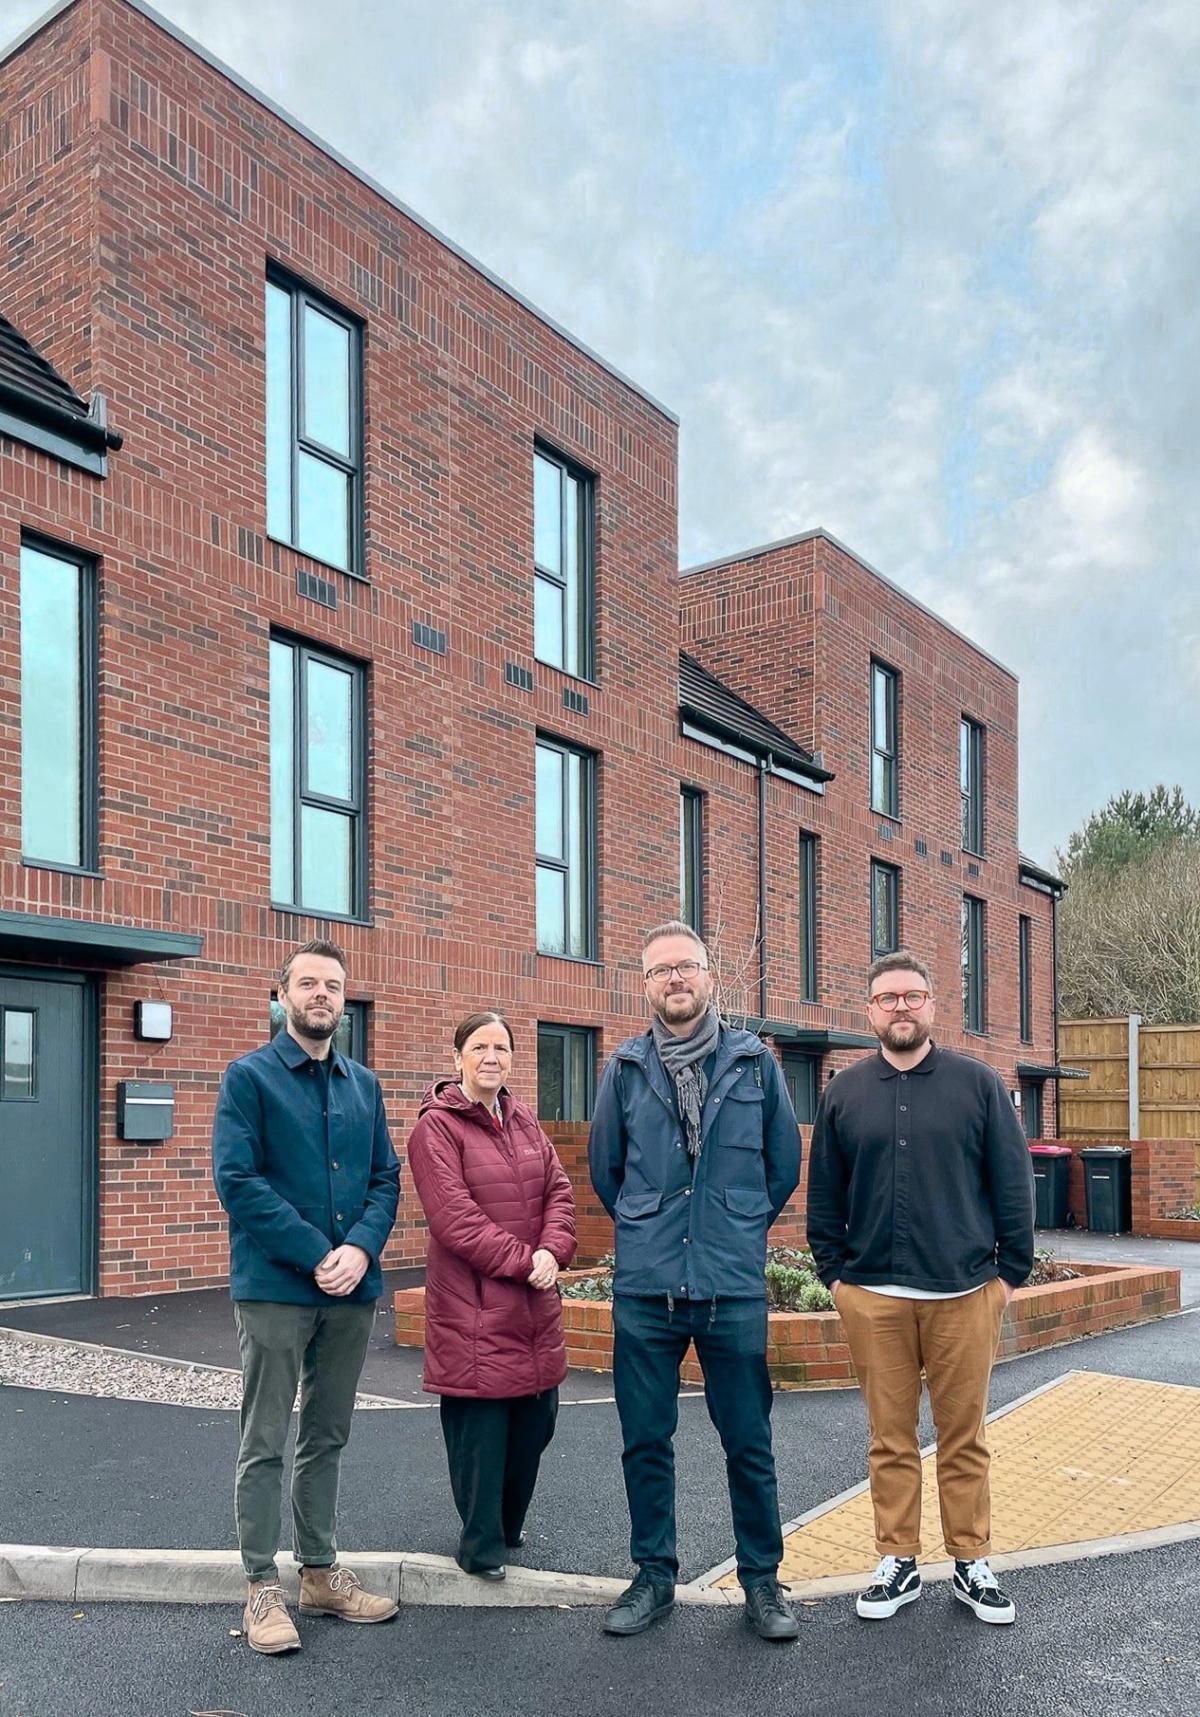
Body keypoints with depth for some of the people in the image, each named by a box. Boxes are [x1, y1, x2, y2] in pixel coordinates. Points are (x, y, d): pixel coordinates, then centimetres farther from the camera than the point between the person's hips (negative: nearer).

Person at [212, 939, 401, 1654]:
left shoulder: (364, 1084, 11)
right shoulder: (250, 1076, -4)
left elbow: (387, 1179, 8)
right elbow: (237, 1180, -13)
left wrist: (360, 1249, -11)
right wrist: (317, 1255, -17)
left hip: (353, 1287, 5)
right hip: (276, 1287, -5)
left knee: (328, 1438, 15)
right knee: (266, 1442, 4)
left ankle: (322, 1571, 27)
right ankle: (264, 1587, 16)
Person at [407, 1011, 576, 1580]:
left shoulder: (524, 1122, 14)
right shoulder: (436, 1127, -9)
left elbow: (559, 1192, 9)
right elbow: (454, 1217, -16)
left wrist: (551, 1251, -8)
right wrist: (521, 1261, -16)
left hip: (534, 1303, 7)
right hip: (472, 1306, -7)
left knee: (536, 1421, 13)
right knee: (480, 1430, 0)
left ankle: (507, 1527, 33)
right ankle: (482, 1547, 18)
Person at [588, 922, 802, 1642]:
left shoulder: (755, 1062, 1)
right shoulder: (626, 1068, 2)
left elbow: (785, 1163, 11)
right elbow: (605, 1167, 15)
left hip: (734, 1288, -1)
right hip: (644, 1289, 1)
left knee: (750, 1444, 7)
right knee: (646, 1442, 10)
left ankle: (762, 1579, 24)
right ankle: (655, 1575, 27)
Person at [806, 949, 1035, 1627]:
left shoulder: (979, 1083, 2)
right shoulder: (844, 1093, 7)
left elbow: (1014, 1184, 3)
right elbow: (824, 1194, 11)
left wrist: (1012, 1269, 1)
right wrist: (834, 1272, 7)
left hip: (965, 1293, -1)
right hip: (873, 1297, 1)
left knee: (964, 1437, 9)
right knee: (891, 1439, 9)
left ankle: (973, 1566, 23)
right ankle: (898, 1564, 22)